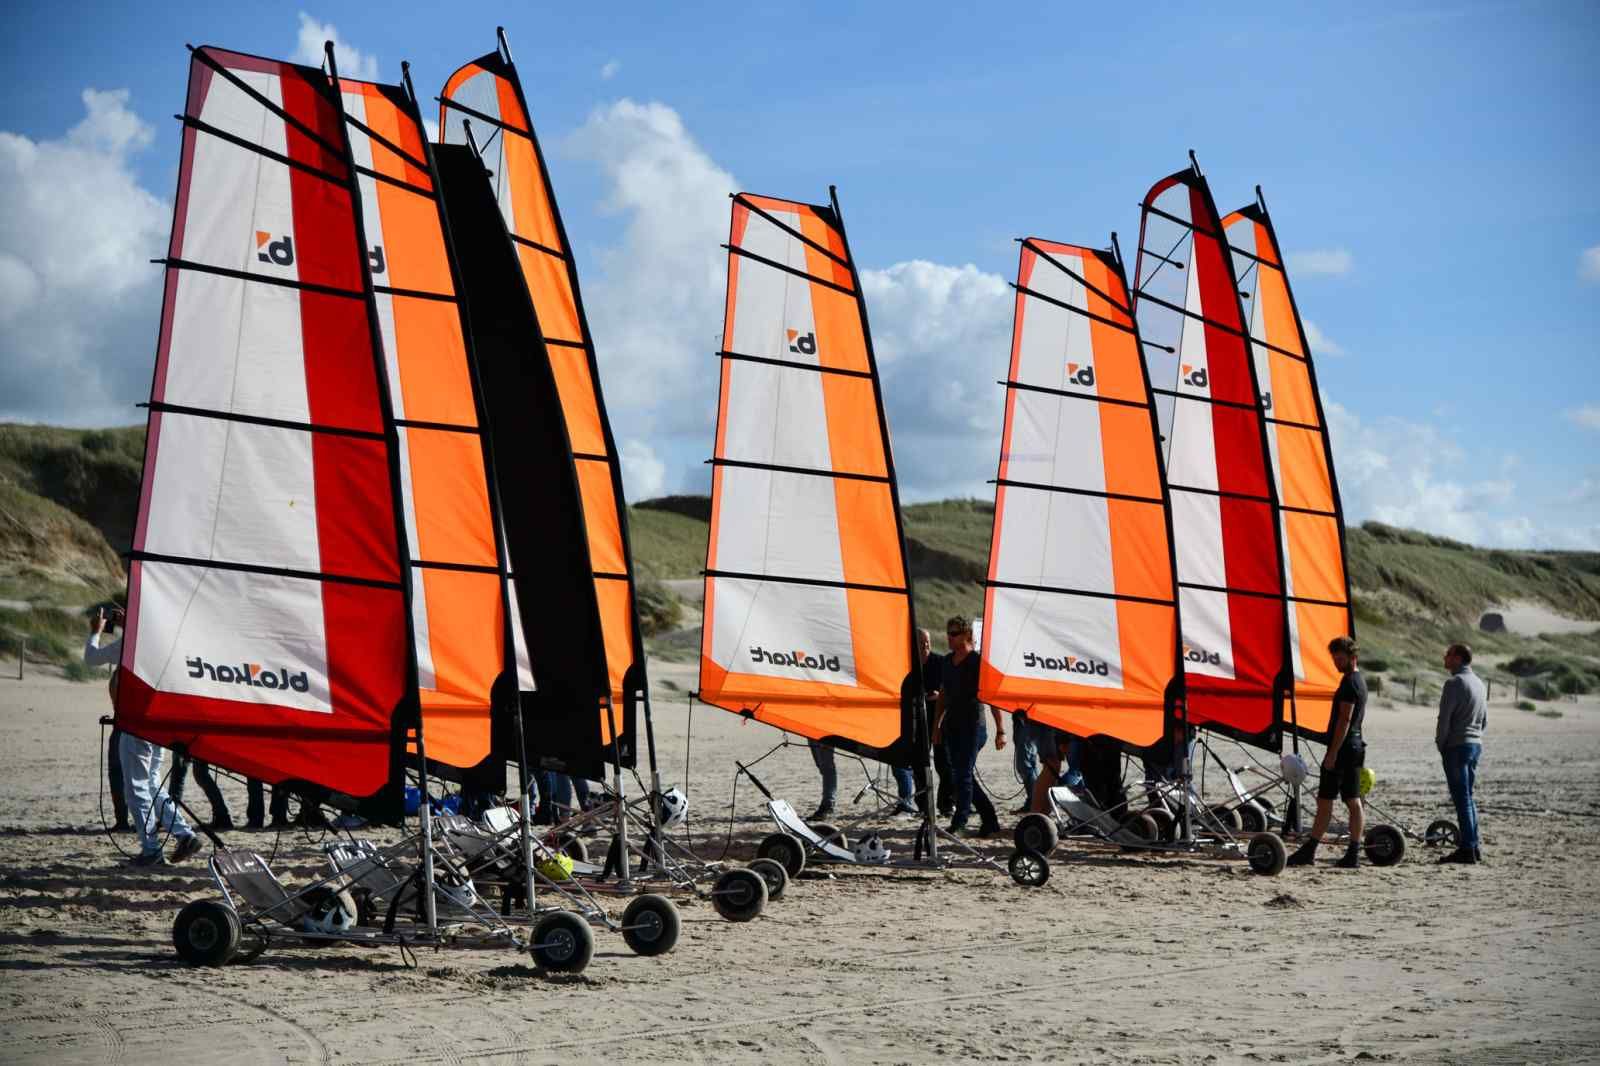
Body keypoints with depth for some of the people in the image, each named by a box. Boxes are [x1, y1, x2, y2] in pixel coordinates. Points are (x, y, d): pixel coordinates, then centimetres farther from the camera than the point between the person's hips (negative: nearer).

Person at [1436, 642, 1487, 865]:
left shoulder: (1455, 683, -13)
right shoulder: (1479, 683, 15)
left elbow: (1445, 718, -15)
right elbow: (1484, 719, 20)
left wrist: (1440, 743, -3)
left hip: (1457, 746, -9)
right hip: (1476, 744, 9)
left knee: (1461, 797, -8)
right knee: (1467, 797, 14)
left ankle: (1467, 849, -9)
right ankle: (1473, 847, 13)